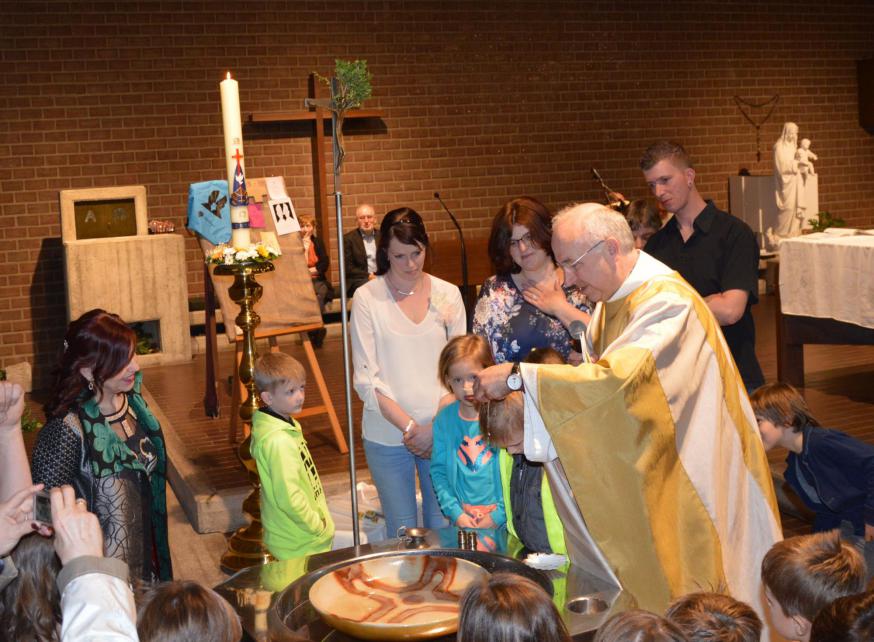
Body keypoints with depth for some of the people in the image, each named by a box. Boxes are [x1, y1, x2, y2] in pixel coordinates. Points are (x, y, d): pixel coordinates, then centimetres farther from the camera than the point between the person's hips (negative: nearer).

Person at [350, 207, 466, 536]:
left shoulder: (448, 294, 3)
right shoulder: (367, 298, -4)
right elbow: (366, 379, -6)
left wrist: (436, 426, -9)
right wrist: (409, 427, -13)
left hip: (442, 431, 2)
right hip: (387, 433, -2)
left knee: (443, 527, 9)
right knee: (402, 530, 8)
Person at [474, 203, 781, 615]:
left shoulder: (666, 301, -23)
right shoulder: (612, 299, 7)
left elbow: (614, 378, -34)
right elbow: (601, 371, 14)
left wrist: (518, 376, -29)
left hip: (691, 484, -9)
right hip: (648, 478, 9)